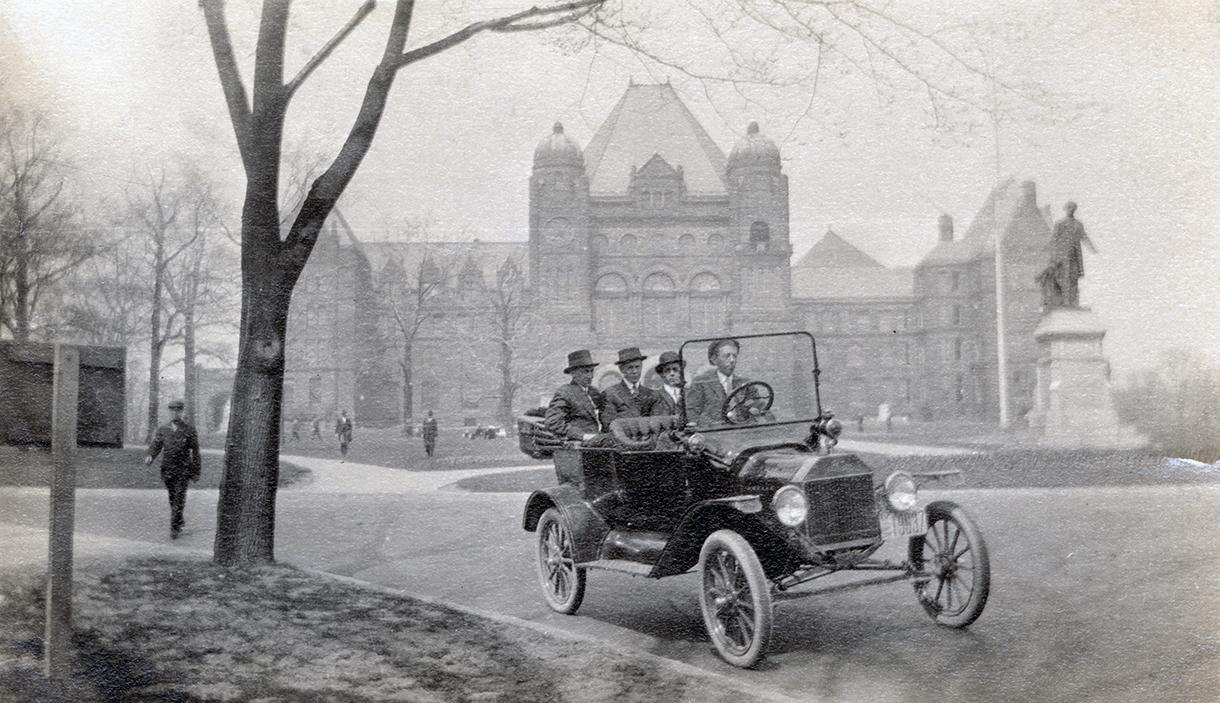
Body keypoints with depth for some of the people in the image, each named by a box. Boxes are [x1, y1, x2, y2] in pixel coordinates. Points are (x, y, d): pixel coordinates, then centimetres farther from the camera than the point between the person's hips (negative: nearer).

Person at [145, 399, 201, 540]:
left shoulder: (189, 429, -2)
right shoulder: (163, 429, 6)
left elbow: (195, 451, 1)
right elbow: (156, 445, 2)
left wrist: (196, 472, 0)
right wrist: (150, 456, -21)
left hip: (183, 469, -3)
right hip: (167, 469, 3)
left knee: (179, 498, -11)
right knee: (172, 498, 12)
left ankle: (174, 527, -10)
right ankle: (180, 521, 31)